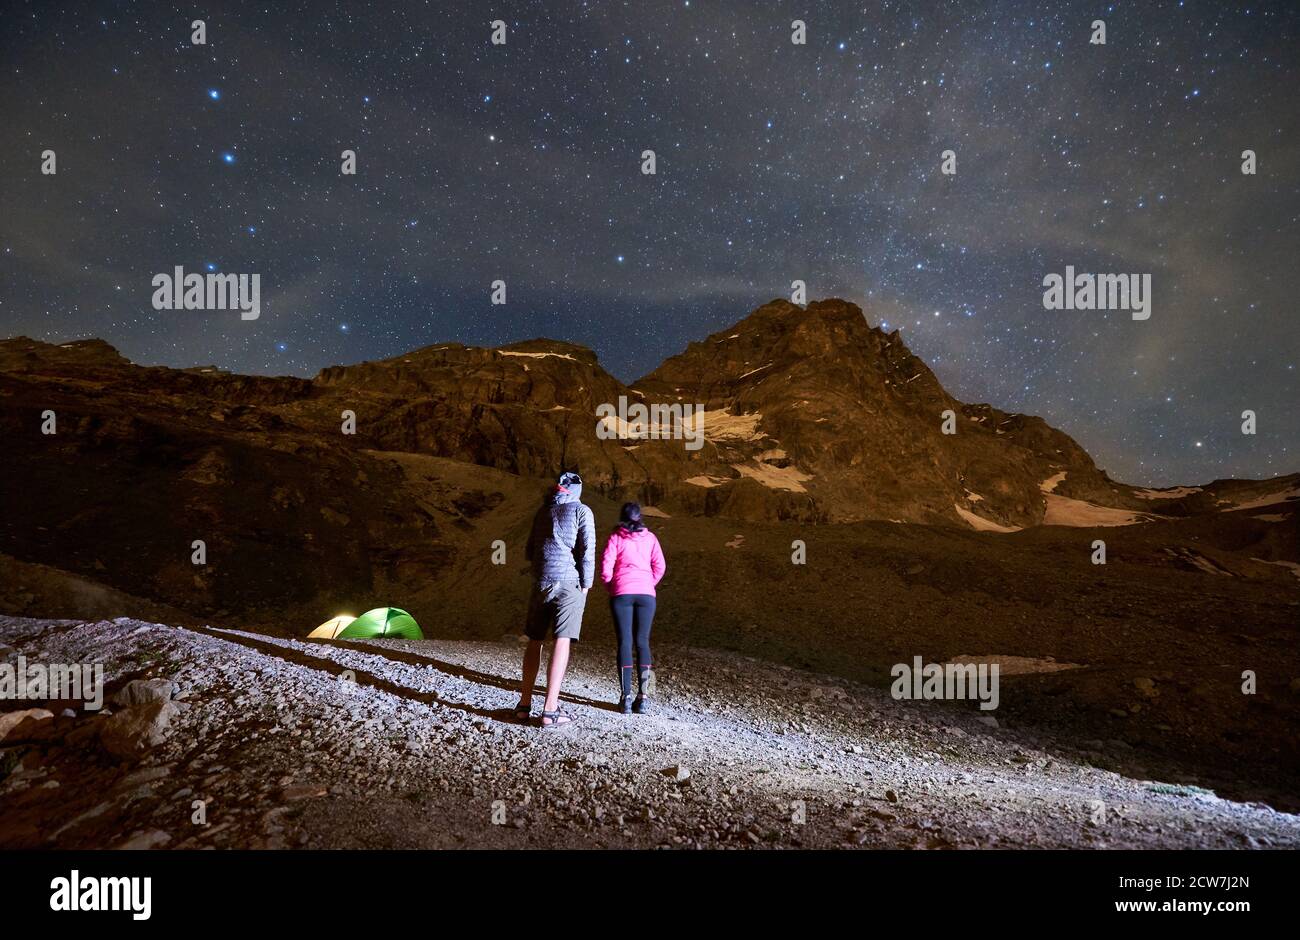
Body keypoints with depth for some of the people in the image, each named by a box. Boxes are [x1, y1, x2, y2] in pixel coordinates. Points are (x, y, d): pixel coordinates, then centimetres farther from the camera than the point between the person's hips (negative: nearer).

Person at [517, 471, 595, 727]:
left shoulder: (543, 510, 15)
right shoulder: (582, 511, 1)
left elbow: (529, 552, 19)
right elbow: (587, 551, -7)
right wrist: (586, 585, 1)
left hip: (541, 582, 4)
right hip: (569, 582, -4)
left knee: (535, 641, 14)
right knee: (562, 642, -5)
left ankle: (525, 704, 14)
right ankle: (550, 710, -9)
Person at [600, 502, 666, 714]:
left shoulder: (616, 537, 1)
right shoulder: (649, 537, 7)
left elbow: (606, 566, -5)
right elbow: (660, 566, 2)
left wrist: (610, 587, 11)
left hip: (621, 593, -2)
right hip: (646, 594, 2)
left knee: (625, 643, 2)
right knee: (642, 642, 7)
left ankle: (626, 697, -2)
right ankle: (643, 696, 2)